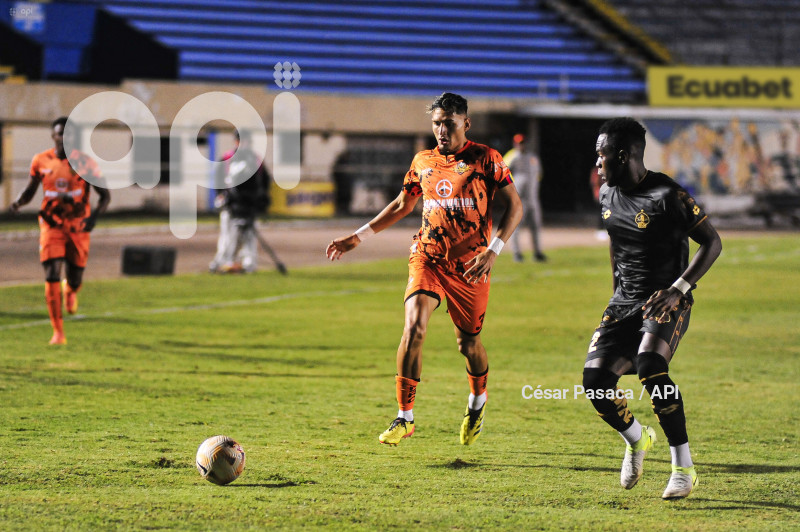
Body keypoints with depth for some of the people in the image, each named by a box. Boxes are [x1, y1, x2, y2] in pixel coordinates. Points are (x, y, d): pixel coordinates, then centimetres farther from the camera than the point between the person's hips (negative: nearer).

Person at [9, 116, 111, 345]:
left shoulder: (85, 162, -5)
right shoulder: (41, 161, -1)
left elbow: (104, 195, -3)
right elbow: (30, 190, 11)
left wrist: (94, 216, -22)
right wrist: (18, 202, -12)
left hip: (78, 227, 0)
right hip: (52, 225, 0)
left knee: (75, 280, 5)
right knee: (52, 276, -13)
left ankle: (70, 290, 46)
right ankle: (58, 332, -7)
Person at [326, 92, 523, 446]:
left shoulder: (485, 159, -5)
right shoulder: (423, 162, 8)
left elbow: (514, 207, -5)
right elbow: (402, 205, 22)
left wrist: (493, 250, -18)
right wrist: (359, 237, 18)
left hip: (469, 266, -2)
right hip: (428, 257, 2)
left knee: (468, 343, 6)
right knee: (414, 326, -19)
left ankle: (477, 403, 39)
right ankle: (405, 417, -14)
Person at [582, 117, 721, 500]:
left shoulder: (667, 196, -15)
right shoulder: (607, 194, 8)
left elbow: (712, 242, -11)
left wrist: (678, 288, -20)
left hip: (665, 300, -7)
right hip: (624, 302, 7)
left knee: (649, 365, -32)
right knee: (595, 379, -11)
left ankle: (684, 468, -20)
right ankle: (636, 439, 21)